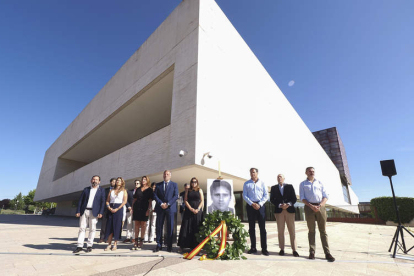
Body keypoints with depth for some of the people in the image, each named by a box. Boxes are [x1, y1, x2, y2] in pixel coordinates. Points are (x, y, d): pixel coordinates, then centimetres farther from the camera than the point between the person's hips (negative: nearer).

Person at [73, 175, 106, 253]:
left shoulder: (101, 190, 4)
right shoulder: (86, 189, 12)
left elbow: (102, 202, -1)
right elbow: (80, 201, 10)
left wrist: (100, 212, -10)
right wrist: (78, 211, 0)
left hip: (94, 212, -2)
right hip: (84, 211, 2)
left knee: (92, 229, 2)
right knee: (82, 228, 3)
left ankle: (89, 246, 14)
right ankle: (79, 246, 11)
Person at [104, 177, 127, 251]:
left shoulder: (124, 191, 3)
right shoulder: (111, 191, 14)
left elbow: (125, 201, -6)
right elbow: (107, 200, 12)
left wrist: (117, 209, -14)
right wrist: (109, 207, -7)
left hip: (119, 209, -3)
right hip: (111, 209, 3)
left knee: (117, 226, -2)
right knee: (109, 226, 2)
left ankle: (115, 244, 8)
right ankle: (109, 244, 11)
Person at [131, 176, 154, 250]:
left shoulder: (149, 190, 2)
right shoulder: (138, 189, 13)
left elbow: (150, 201, -3)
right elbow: (134, 199, 15)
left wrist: (148, 209, -11)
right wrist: (133, 207, 6)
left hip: (144, 209, -4)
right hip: (137, 208, 4)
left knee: (143, 225, 1)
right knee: (136, 225, 8)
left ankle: (141, 242, 10)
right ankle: (136, 242, 16)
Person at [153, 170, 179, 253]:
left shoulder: (174, 184, 8)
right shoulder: (158, 185, 12)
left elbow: (176, 196, -1)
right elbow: (155, 195, 4)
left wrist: (168, 204, -11)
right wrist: (161, 204, -10)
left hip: (170, 208, -1)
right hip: (160, 208, 1)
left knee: (170, 227, 2)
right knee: (159, 227, 4)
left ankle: (169, 246, 13)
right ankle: (159, 245, 15)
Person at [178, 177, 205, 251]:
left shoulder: (200, 190, 8)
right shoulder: (188, 190, 10)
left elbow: (202, 201, 4)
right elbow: (185, 200, 3)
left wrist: (197, 209, -11)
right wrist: (191, 209, -10)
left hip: (198, 211, 0)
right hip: (189, 210, 0)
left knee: (197, 228, 0)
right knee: (187, 227, 0)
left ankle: (196, 245, 7)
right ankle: (183, 245, 6)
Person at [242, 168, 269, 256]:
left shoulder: (262, 183, 8)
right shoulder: (246, 184, 9)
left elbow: (266, 195, 3)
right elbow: (244, 196, 3)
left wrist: (259, 204, -10)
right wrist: (252, 204, -10)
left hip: (260, 205, -1)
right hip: (250, 205, 1)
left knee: (262, 227, -1)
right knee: (251, 227, 6)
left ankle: (264, 249, 6)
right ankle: (253, 248, 15)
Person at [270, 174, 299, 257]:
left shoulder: (290, 186, 9)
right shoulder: (273, 188, 10)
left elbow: (294, 198, 4)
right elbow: (272, 199, 4)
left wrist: (289, 204, -13)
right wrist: (280, 205, -11)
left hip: (289, 210, 0)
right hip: (279, 211, 0)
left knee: (292, 230, 0)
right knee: (280, 231, 2)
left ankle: (294, 250, 7)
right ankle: (282, 249, 9)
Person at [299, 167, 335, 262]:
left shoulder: (320, 183, 15)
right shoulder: (303, 184, 10)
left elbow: (325, 196, 8)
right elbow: (302, 198, 2)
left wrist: (320, 206, -10)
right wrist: (312, 206, -14)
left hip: (320, 207, 1)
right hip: (309, 207, -1)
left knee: (323, 230, 1)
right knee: (311, 230, 2)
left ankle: (327, 253, 4)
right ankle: (312, 252, 6)